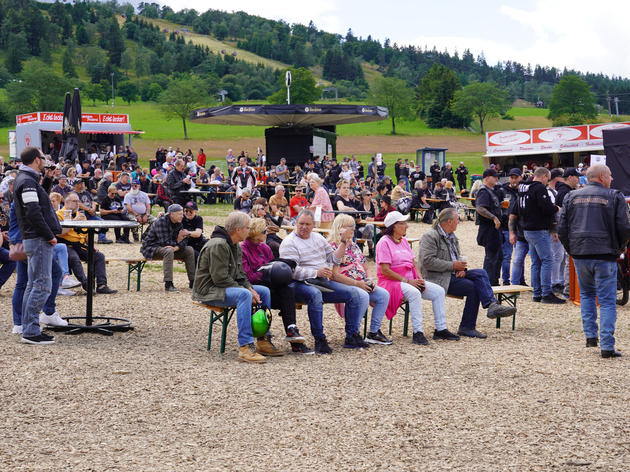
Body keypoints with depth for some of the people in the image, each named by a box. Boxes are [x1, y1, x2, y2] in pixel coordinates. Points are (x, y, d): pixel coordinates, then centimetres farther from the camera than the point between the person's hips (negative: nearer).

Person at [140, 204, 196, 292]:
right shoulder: (161, 222, -23)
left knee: (189, 250, -3)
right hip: (151, 248, -8)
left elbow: (183, 242, -6)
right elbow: (165, 242, -29)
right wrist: (177, 241, -11)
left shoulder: (178, 223, 2)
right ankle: (168, 284, -40)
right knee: (168, 251, -38)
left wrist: (176, 247, -28)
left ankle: (192, 282, 0)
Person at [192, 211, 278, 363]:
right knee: (244, 295, -34)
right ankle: (245, 347, -38)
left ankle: (263, 341, 5)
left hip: (229, 287, 10)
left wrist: (250, 288, -4)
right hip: (209, 291, -10)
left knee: (264, 291, 3)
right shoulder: (218, 245, -20)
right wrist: (247, 291, -21)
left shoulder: (236, 246, 12)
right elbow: (220, 278, -25)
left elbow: (240, 274, 16)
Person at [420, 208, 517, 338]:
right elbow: (427, 261, -19)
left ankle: (492, 305, -23)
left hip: (453, 274, 8)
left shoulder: (452, 237, 19)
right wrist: (453, 265, -17)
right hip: (438, 278, -8)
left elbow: (458, 256, 25)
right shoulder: (430, 236, -9)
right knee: (473, 287, -23)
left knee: (480, 273, -14)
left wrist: (462, 268, -1)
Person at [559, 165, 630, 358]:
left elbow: (562, 228, 6)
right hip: (605, 255, -3)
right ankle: (607, 346, -4)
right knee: (607, 301, 1)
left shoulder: (572, 197, 8)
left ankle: (590, 335, 16)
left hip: (579, 255, 3)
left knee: (586, 294, 23)